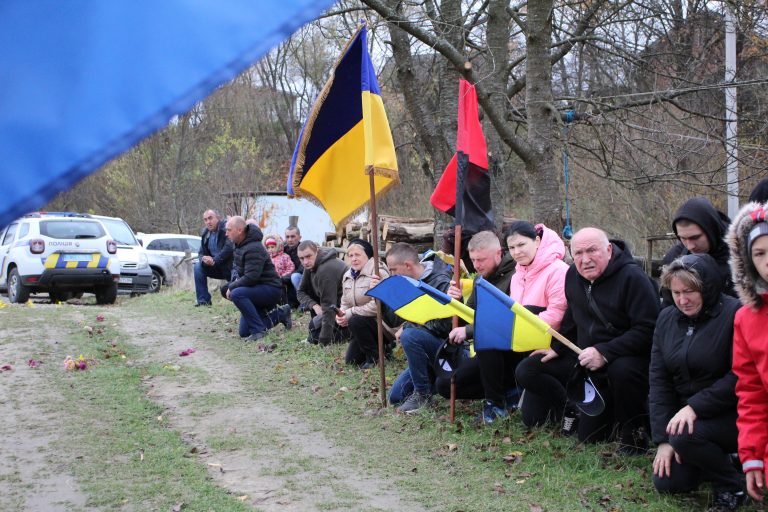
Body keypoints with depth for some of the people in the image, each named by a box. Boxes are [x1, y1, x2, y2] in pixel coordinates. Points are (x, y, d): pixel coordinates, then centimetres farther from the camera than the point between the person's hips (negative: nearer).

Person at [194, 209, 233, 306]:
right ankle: (203, 300, -8)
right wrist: (204, 259, -16)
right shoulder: (206, 233, 8)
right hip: (216, 267, 7)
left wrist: (214, 260, -30)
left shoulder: (226, 228, -15)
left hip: (230, 267, -7)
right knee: (198, 266, -12)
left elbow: (229, 248, -26)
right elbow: (201, 252, 9)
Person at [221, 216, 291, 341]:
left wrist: (231, 287, -19)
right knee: (244, 332, 8)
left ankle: (258, 330, -26)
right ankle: (280, 314, 20)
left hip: (270, 289, -10)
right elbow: (235, 267, 19)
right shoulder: (240, 245, 7)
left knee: (237, 294, -35)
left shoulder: (253, 249, -24)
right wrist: (235, 280, -2)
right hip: (257, 290, 10)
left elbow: (251, 277, -29)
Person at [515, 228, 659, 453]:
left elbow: (647, 330, -28)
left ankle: (633, 431, -11)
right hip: (584, 360, 7)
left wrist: (604, 352, -33)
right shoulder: (573, 275, 2)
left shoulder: (633, 278, -22)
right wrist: (557, 348, 14)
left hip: (629, 357, -7)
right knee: (526, 371, -1)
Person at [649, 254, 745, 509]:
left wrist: (695, 407, -26)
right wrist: (663, 438, -7)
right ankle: (717, 457, 24)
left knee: (685, 436, -32)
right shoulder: (667, 318, 4)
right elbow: (658, 380, 1)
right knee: (666, 481, -4)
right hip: (683, 412, 7)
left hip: (732, 416, -7)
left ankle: (731, 485, -4)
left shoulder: (735, 314, -17)